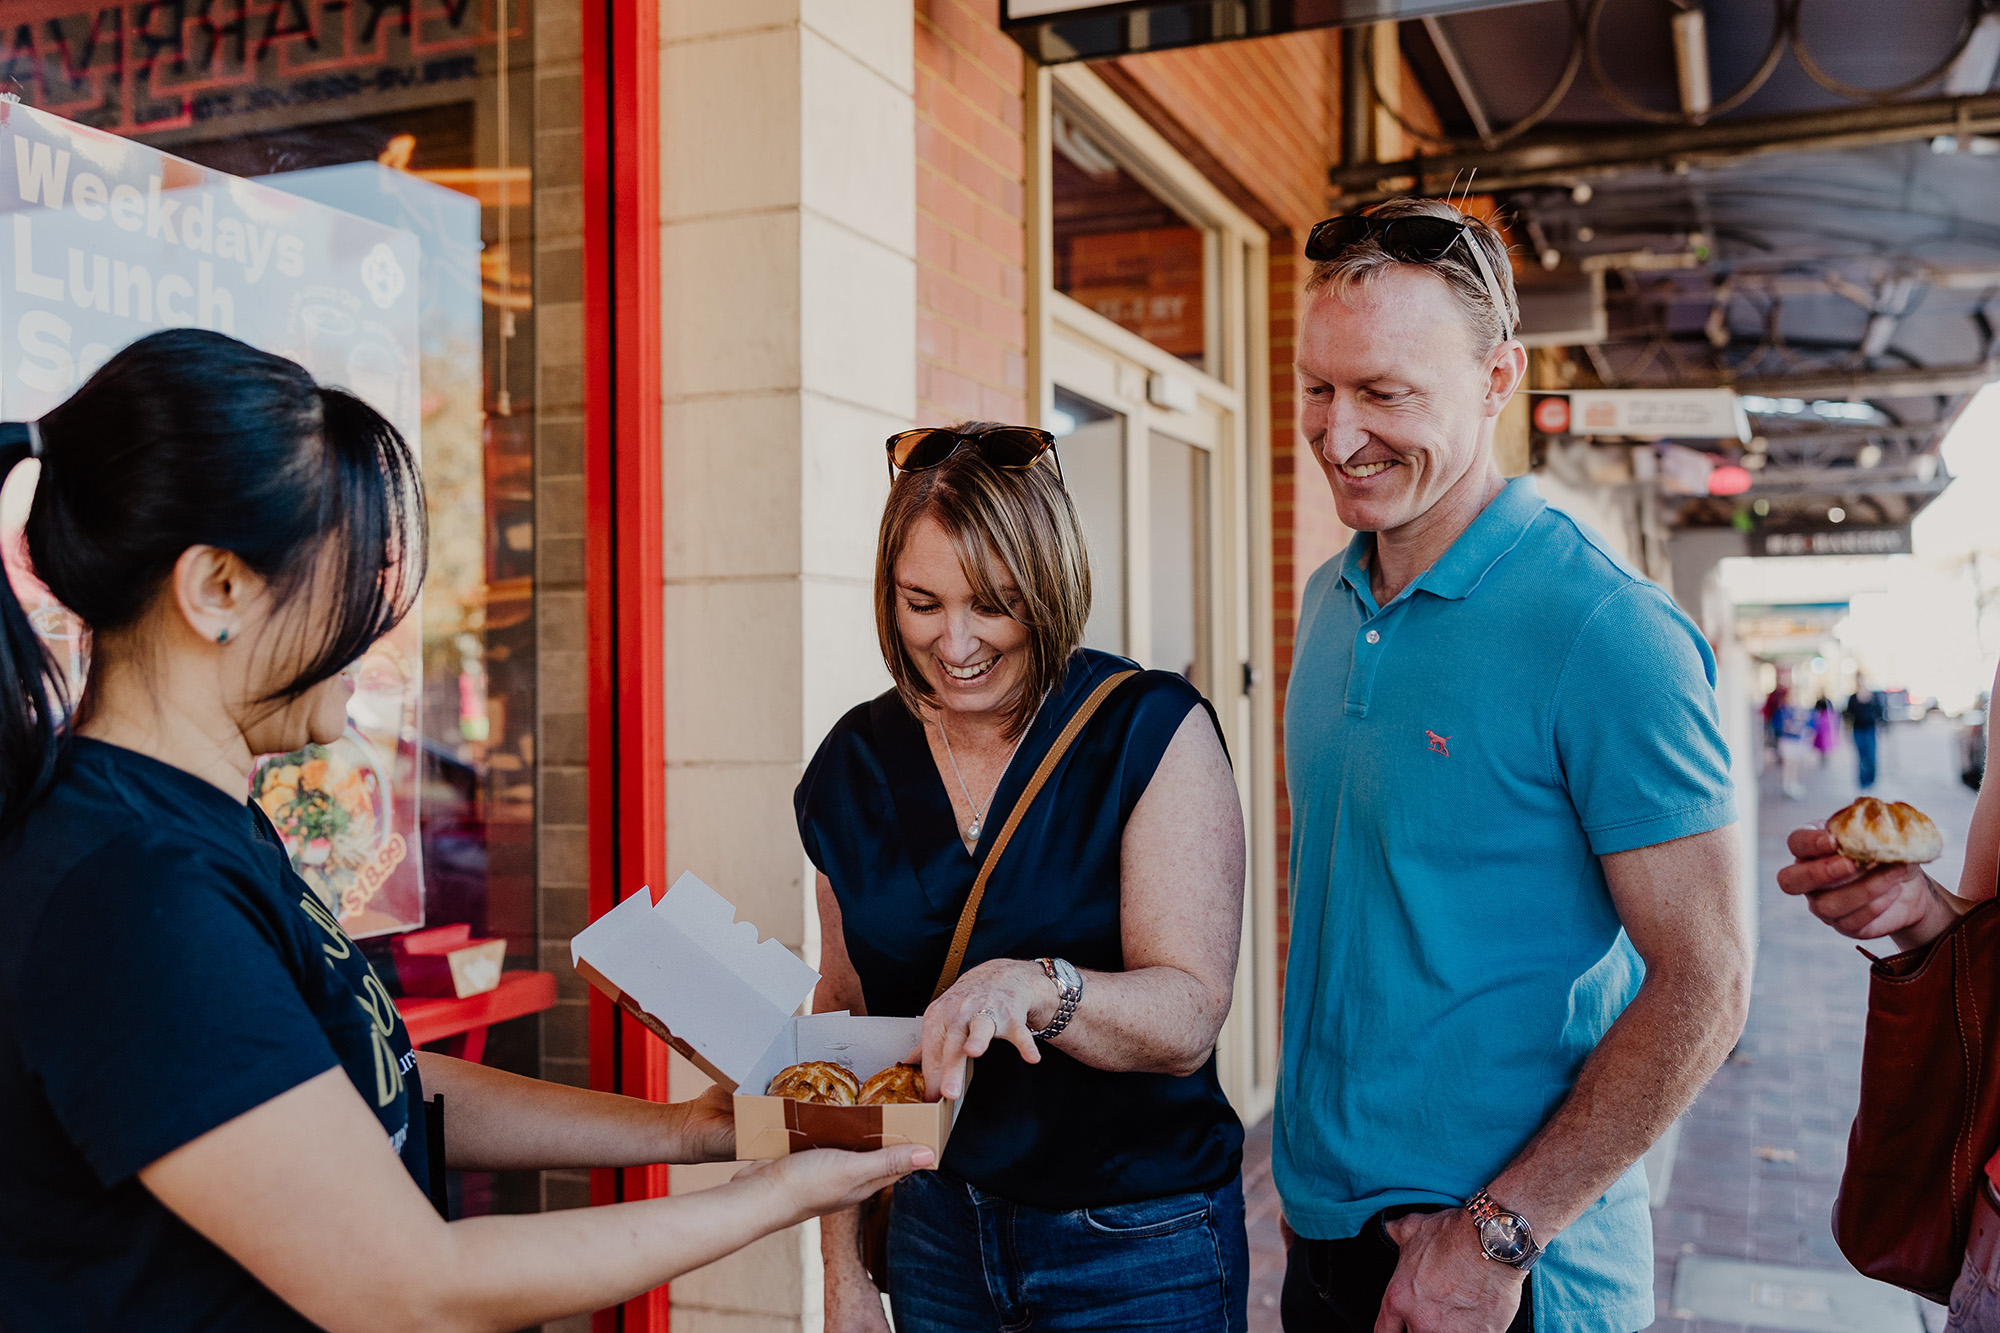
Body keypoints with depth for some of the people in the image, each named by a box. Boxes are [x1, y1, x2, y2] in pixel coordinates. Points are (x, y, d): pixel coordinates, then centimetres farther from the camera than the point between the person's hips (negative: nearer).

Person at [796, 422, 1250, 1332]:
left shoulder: (1153, 731, -14)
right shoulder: (857, 761, -2)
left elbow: (1188, 1019, -20)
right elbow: (845, 1014, 5)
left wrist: (1035, 986, -40)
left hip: (1138, 1250, -3)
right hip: (934, 1230, 4)